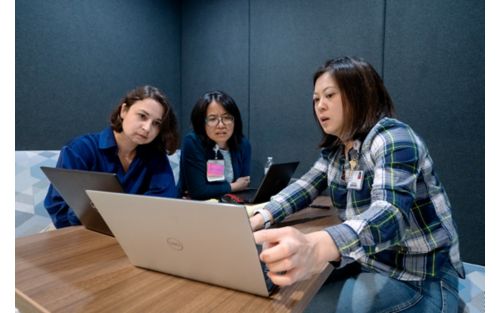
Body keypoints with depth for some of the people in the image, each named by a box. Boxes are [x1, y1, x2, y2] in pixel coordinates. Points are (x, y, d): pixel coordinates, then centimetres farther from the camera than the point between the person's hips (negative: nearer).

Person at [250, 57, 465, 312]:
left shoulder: (392, 137, -20)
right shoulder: (334, 149, 4)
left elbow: (391, 213, -36)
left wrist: (316, 248, -57)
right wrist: (257, 219, -19)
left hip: (418, 279, -6)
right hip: (368, 266, 6)